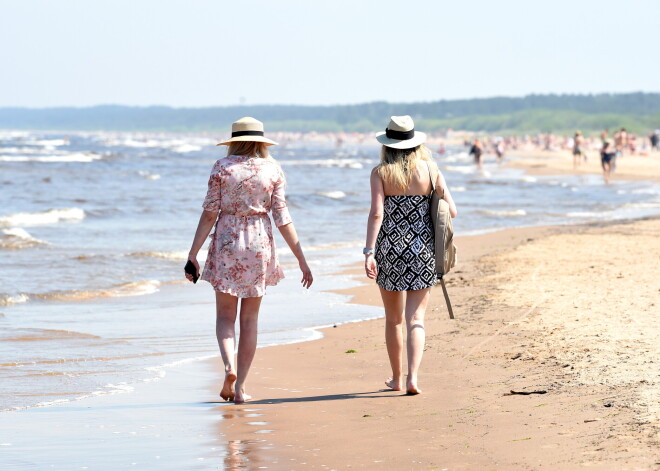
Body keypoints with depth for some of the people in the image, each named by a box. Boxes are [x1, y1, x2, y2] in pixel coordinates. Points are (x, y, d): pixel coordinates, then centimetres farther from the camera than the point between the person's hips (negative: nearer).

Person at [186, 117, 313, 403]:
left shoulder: (223, 167, -3)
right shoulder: (272, 170, 0)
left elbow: (209, 214, -4)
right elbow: (282, 219, -3)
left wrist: (193, 254, 0)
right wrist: (302, 260, 1)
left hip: (226, 241, -1)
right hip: (259, 243, 1)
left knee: (225, 315, 8)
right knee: (250, 318, 9)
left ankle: (229, 366, -19)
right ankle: (240, 386, 8)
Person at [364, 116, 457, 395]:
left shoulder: (381, 173, -4)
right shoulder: (430, 170, 0)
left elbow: (376, 213, -14)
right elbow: (451, 211, 0)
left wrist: (369, 252, -17)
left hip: (390, 248, 0)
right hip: (422, 249, 0)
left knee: (393, 319, 15)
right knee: (416, 319, 1)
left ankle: (396, 378, 26)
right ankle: (412, 377, -16)